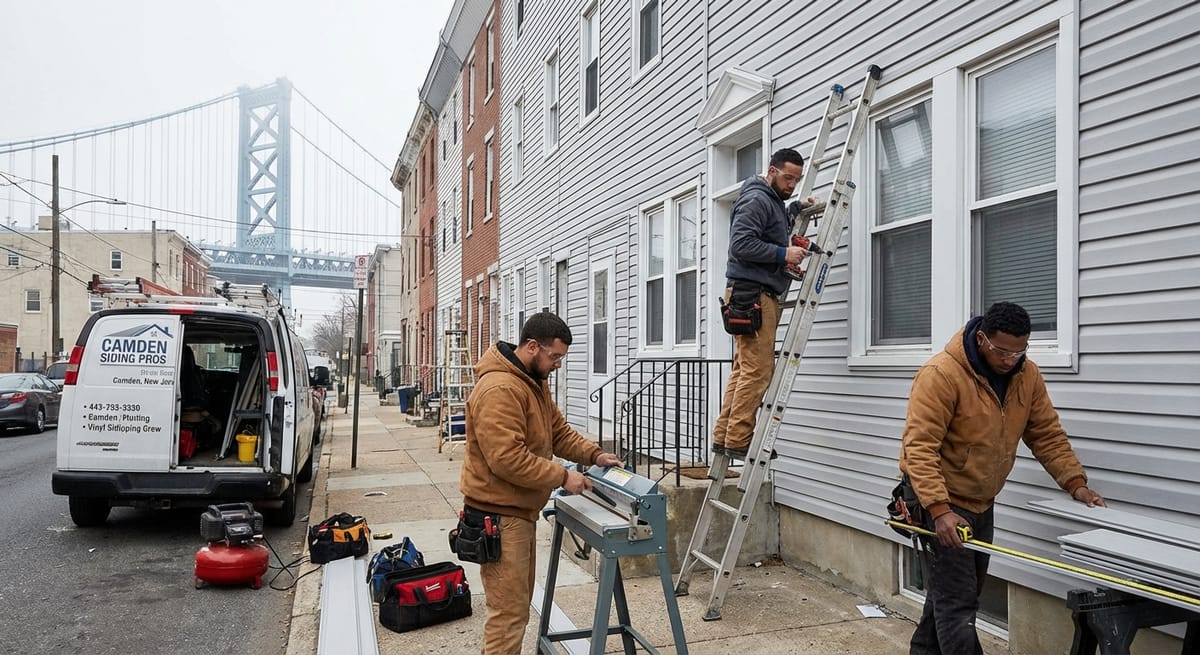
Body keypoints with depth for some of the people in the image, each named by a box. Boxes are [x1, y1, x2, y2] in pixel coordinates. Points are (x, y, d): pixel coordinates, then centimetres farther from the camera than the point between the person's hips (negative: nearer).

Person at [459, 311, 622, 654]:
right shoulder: (499, 389, -23)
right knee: (509, 609, -4)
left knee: (519, 601, 19)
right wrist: (562, 476, -21)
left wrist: (593, 454, 1)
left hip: (519, 510, 10)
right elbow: (508, 459, -28)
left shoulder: (535, 380, 10)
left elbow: (558, 431, 16)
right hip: (499, 514, -10)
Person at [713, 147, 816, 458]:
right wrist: (783, 254, -16)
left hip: (762, 294, 11)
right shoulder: (756, 199, -9)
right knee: (757, 370, -12)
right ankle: (738, 440, -10)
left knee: (745, 369, 8)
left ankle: (724, 437, 10)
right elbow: (741, 244, -19)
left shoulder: (774, 201, 23)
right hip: (751, 292, -11)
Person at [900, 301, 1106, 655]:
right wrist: (939, 509, -34)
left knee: (955, 586, 20)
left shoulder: (1027, 374, -2)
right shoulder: (941, 374, -25)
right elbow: (919, 447, -28)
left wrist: (1075, 482, -5)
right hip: (941, 500, -8)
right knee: (957, 598, -6)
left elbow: (1048, 435, 7)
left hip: (981, 502, 8)